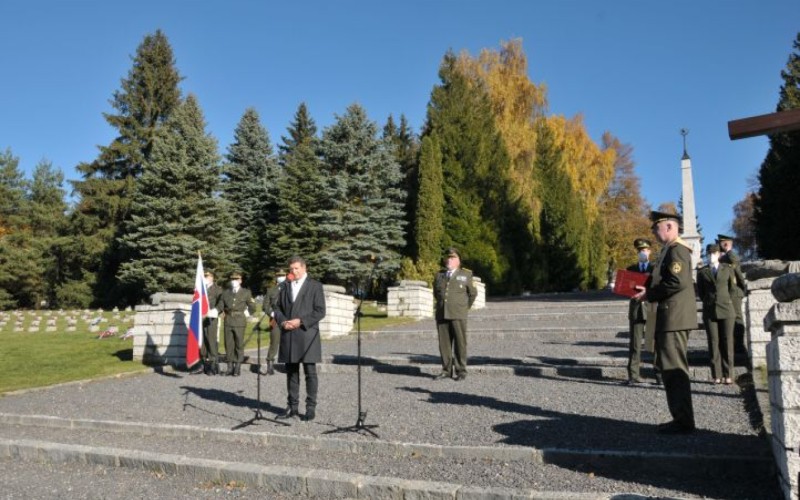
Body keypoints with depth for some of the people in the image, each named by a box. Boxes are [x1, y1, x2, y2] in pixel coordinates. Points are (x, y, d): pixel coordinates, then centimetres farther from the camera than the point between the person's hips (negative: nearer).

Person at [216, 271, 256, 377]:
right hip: (228, 322, 2)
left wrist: (246, 314, 5)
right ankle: (230, 367, 11)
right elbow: (220, 306, 7)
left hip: (239, 322, -2)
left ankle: (238, 368, 8)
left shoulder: (246, 293, 6)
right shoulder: (225, 292, 11)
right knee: (228, 344, 3)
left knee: (239, 345, 1)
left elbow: (252, 307, 11)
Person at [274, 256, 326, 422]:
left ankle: (311, 407, 6)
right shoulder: (284, 286, 16)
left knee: (310, 372, 0)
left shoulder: (315, 286, 1)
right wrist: (282, 321, -4)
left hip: (307, 335, -4)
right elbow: (277, 307, 16)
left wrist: (301, 321, -13)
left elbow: (320, 311, -4)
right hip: (288, 335, 4)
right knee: (291, 372, 8)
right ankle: (293, 407, 15)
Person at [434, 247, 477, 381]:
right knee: (444, 343, 4)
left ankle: (461, 371, 5)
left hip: (458, 315, -3)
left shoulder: (465, 275, 5)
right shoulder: (439, 276, 14)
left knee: (460, 343, -3)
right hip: (441, 314, 3)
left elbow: (473, 293, 13)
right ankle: (446, 370, 12)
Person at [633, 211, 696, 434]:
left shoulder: (676, 250, -13)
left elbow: (678, 282, -23)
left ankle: (683, 421, 0)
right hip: (670, 318, 11)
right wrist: (648, 289, 9)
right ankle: (680, 418, 22)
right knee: (670, 368, 14)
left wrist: (650, 294, -16)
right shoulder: (669, 250, 19)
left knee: (674, 369, -6)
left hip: (674, 318, -11)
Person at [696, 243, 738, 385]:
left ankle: (728, 375, 1)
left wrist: (726, 301, 9)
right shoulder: (702, 272, 9)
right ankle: (717, 376, 0)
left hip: (726, 310, 0)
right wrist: (708, 301, 6)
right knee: (713, 342, -2)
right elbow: (700, 291, 14)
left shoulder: (728, 268, 9)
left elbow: (732, 287, 12)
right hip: (709, 311, 0)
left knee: (727, 342, -2)